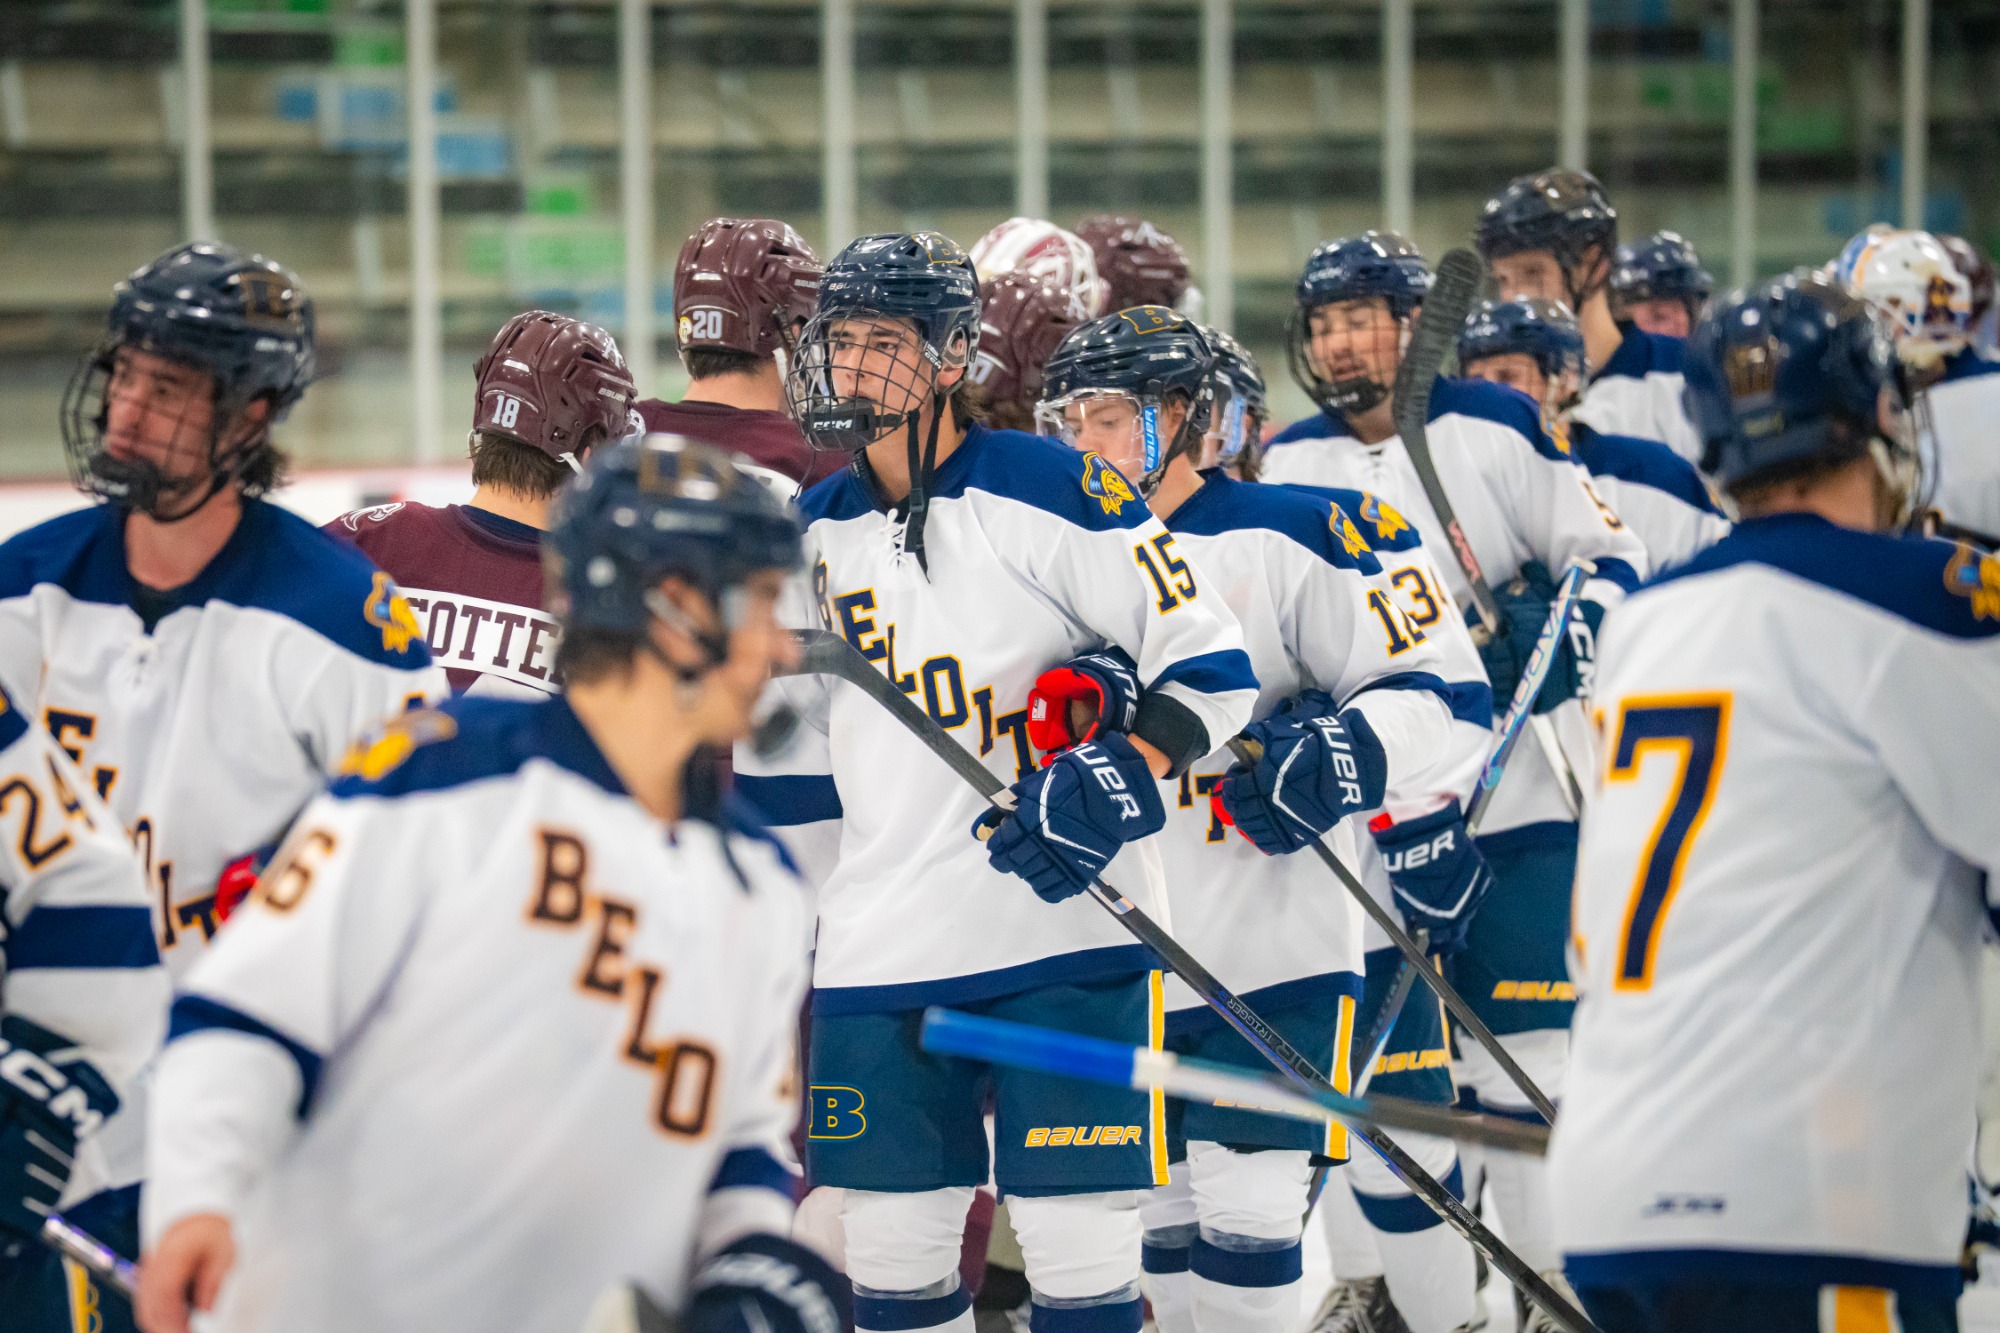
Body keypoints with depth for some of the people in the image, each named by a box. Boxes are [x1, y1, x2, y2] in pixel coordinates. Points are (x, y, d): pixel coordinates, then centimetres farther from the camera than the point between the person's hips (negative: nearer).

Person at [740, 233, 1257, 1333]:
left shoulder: (1051, 494, -8)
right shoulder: (814, 535, 10)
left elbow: (1210, 665, -8)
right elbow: (789, 762, 19)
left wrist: (1119, 778, -22)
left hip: (1065, 936, -5)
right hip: (880, 956, 5)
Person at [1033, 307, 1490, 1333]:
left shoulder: (1285, 539, -8)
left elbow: (1444, 694, -10)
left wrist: (1333, 761, -26)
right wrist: (1064, 726, -5)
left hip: (1275, 950, -6)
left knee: (1245, 1222, -9)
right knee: (1162, 1225, 11)